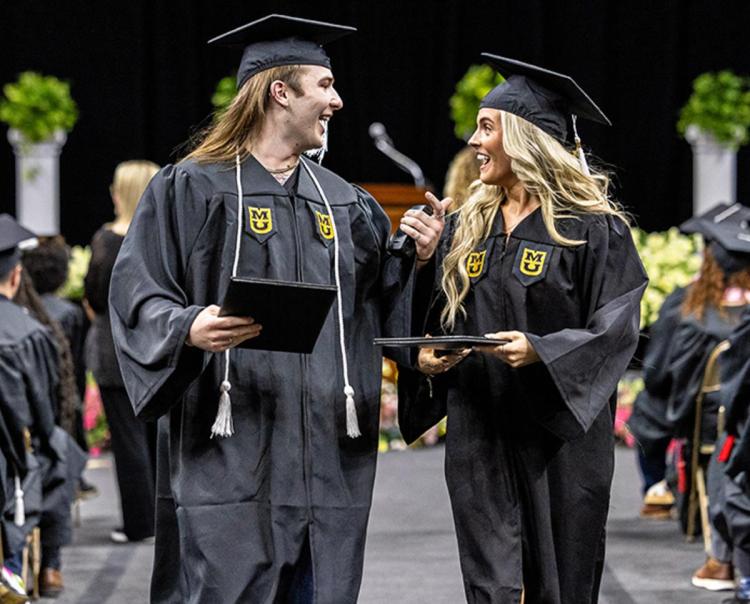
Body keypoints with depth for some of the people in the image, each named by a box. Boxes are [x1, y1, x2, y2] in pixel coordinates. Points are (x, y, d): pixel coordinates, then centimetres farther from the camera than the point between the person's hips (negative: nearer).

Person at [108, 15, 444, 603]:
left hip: (325, 461, 5)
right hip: (230, 459, -5)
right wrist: (189, 329, -24)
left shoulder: (345, 203, 16)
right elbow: (137, 296, -5)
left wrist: (416, 259, 0)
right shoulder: (190, 189, 0)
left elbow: (386, 307, 19)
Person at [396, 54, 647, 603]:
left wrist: (538, 351, -25)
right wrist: (426, 358, -5)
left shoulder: (593, 229, -6)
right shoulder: (467, 229, 12)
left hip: (557, 439, -4)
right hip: (479, 437, 5)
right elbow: (438, 322, 17)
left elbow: (615, 332, -11)